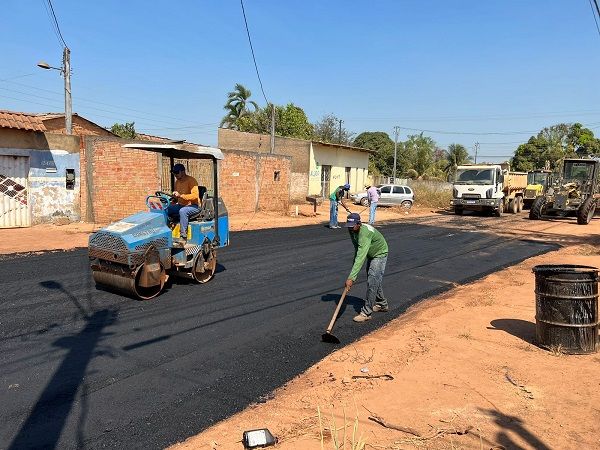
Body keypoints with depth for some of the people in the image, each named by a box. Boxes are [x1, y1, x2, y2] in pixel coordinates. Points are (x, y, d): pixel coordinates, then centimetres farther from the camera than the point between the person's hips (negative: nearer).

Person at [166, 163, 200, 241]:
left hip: (193, 206, -8)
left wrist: (181, 195, -32)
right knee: (166, 209, -12)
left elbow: (195, 195, -26)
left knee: (182, 211, -37)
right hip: (181, 205, 8)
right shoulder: (177, 181, 10)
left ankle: (183, 236, -33)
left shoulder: (191, 180, -14)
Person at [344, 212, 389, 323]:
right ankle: (382, 304, 35)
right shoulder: (353, 230, -12)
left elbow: (360, 258, -46)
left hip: (380, 254, -9)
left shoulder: (365, 233, -39)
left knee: (372, 282, -14)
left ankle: (366, 312, -9)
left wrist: (351, 278, -50)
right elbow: (357, 250, 1)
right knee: (373, 280, 18)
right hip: (371, 254, 9)